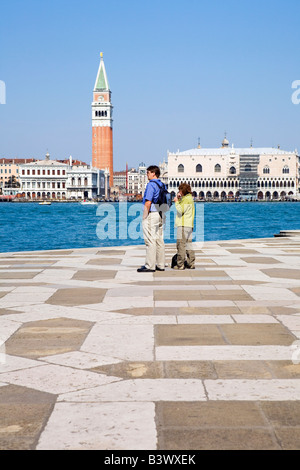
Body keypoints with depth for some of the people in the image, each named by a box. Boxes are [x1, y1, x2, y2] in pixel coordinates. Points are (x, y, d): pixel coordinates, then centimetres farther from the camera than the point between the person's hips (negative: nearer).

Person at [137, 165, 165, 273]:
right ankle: (160, 265, 14)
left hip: (151, 214, -9)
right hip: (160, 214, 9)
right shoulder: (162, 185, 13)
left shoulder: (151, 185, -14)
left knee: (150, 240, -7)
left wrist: (144, 217, -15)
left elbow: (148, 202, -19)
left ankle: (150, 266, -6)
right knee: (159, 240, 10)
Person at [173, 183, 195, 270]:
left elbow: (180, 211, -16)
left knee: (181, 244, -8)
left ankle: (180, 264, -10)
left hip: (183, 225, -10)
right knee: (188, 244, 11)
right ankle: (191, 264, 11)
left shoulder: (186, 199, -10)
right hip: (189, 225, 10)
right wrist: (179, 199, 16)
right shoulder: (190, 198, 20)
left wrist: (176, 202, -6)